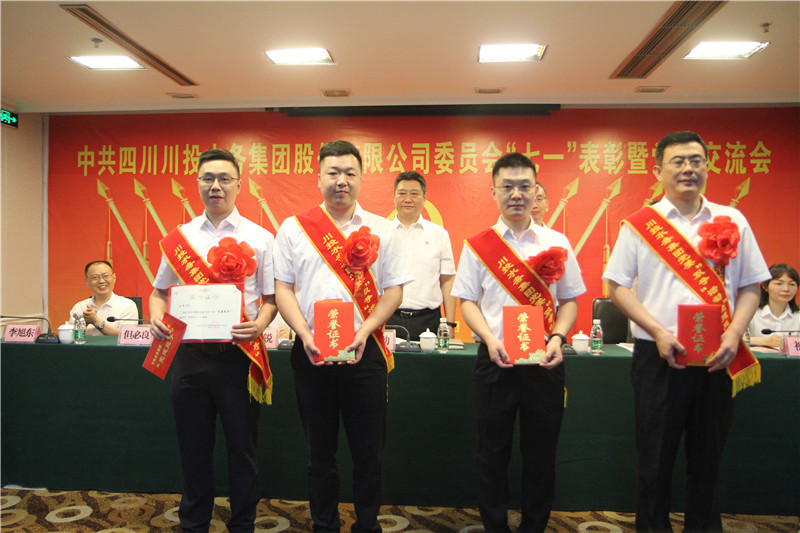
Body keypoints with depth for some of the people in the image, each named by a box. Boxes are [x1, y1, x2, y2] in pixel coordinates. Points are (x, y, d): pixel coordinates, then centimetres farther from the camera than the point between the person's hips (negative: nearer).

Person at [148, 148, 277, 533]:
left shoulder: (259, 238, 1)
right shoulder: (179, 237, 9)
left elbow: (271, 297, 2)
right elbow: (160, 290, 15)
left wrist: (259, 324, -18)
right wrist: (156, 318, -5)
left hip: (238, 354, -2)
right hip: (189, 353, 3)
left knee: (241, 447, 8)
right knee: (193, 447, 14)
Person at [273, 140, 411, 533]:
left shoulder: (380, 229, 5)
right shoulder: (294, 228, 5)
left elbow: (393, 290, 3)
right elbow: (283, 289, 2)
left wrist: (364, 331, -12)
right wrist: (305, 335, -12)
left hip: (365, 351, 0)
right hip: (311, 351, 0)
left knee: (368, 449, 8)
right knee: (320, 449, 12)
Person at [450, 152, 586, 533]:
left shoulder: (556, 243, 5)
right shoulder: (477, 245, 2)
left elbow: (569, 301, 7)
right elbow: (467, 301, 1)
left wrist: (557, 337, -11)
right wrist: (489, 339, -15)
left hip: (544, 360, 1)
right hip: (495, 360, -1)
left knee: (541, 452, 10)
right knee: (492, 451, 8)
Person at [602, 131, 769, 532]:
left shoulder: (732, 221, 7)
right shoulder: (639, 224, 0)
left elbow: (750, 286, 8)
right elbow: (617, 286, -2)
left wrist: (734, 334, -8)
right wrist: (658, 332, -13)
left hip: (718, 359, 2)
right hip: (658, 358, -2)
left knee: (708, 455, 13)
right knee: (655, 455, 7)